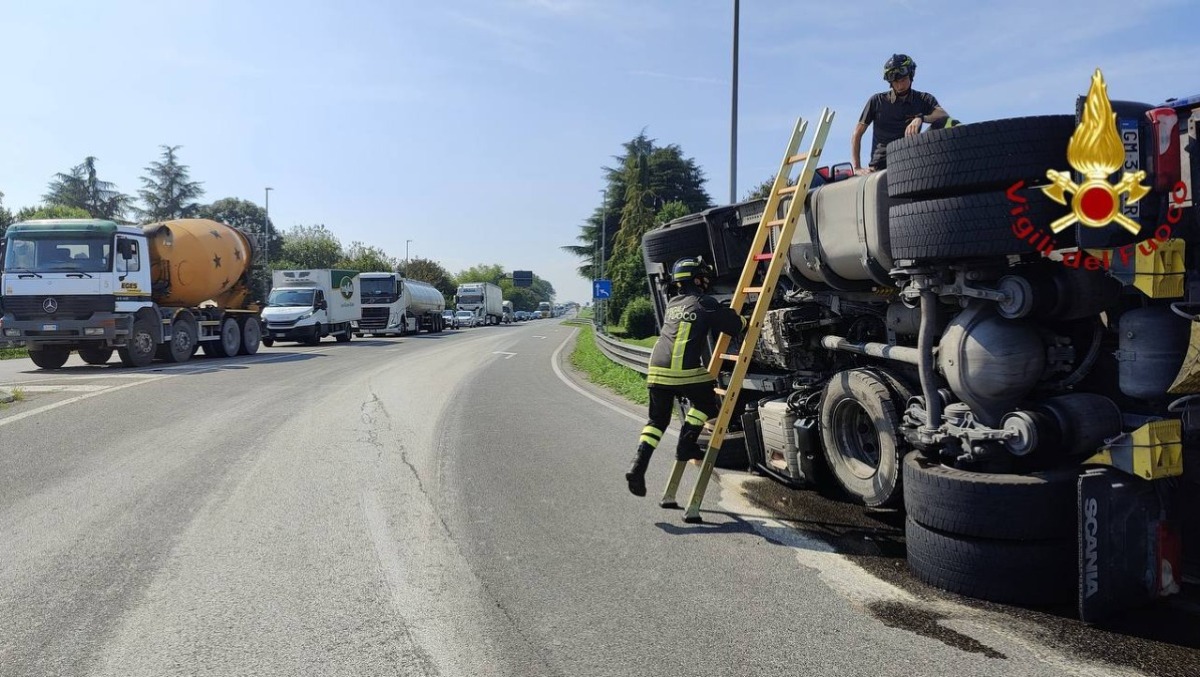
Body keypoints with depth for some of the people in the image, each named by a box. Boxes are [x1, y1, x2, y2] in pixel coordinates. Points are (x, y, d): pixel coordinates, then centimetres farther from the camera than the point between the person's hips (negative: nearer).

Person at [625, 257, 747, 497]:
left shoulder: (671, 305, 21)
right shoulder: (705, 304, 2)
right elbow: (737, 325, 2)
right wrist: (743, 320, 25)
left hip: (657, 369, 6)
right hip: (685, 370, -6)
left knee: (657, 420, 13)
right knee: (704, 403, 21)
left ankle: (638, 466, 1)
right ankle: (686, 446, 11)